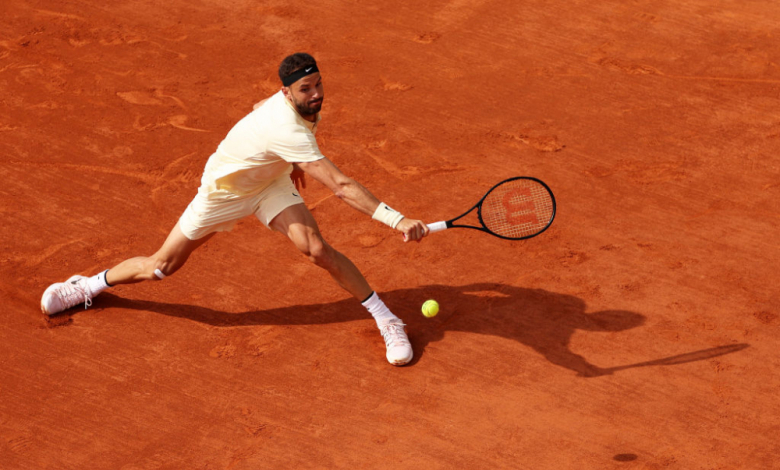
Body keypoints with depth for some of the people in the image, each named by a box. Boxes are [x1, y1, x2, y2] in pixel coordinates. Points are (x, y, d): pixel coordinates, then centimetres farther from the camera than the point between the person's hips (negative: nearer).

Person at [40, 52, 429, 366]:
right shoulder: (288, 130, -43)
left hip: (270, 181, 6)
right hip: (223, 191, -6)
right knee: (161, 266, 6)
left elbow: (260, 107, 9)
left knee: (316, 248, -18)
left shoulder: (304, 102, -16)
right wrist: (396, 219, -51)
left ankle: (387, 320, -7)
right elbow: (340, 186, -48)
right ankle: (90, 285, 32)